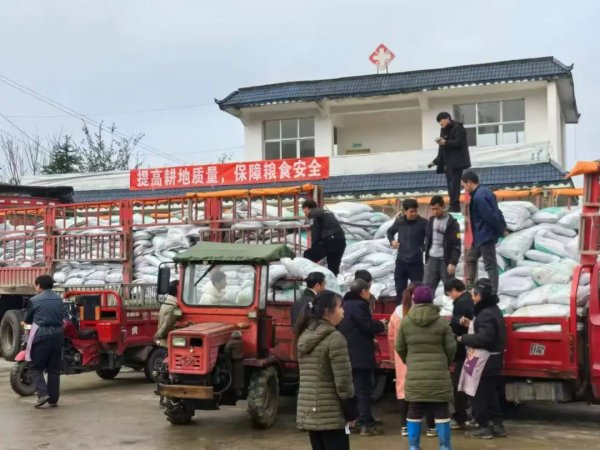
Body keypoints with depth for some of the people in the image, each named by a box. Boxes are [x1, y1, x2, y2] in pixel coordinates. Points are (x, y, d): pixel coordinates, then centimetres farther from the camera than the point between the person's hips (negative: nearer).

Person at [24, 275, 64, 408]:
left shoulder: (34, 300, -4)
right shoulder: (59, 299, 10)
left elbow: (27, 320, 8)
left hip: (41, 336, -4)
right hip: (57, 335, 5)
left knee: (35, 368, 4)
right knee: (54, 369, 9)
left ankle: (43, 393, -13)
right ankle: (53, 399, 9)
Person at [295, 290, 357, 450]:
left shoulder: (304, 336, 9)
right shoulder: (335, 338, -15)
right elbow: (343, 381, -16)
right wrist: (351, 412, -5)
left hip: (307, 412, 8)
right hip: (331, 414, -8)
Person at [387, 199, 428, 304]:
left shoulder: (423, 223, -10)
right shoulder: (399, 221, 0)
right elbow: (390, 231, 19)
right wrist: (392, 241, 2)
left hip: (416, 262, -3)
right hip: (401, 261, 3)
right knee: (400, 290, 11)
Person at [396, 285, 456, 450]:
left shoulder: (405, 322, 0)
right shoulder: (442, 322, -3)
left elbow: (399, 347, 6)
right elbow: (451, 347, 0)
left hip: (415, 375, 1)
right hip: (439, 374, -1)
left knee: (414, 412, 9)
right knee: (441, 411, 7)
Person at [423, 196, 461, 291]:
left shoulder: (452, 223, -7)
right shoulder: (431, 221, 11)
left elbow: (456, 245, -11)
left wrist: (453, 263, -17)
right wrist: (426, 258, 13)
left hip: (446, 260, -5)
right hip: (432, 259, 5)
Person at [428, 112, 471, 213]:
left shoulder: (458, 128, -5)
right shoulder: (444, 130, 19)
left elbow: (459, 143, -17)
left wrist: (445, 142, -25)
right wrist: (436, 161, 20)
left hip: (456, 162, -8)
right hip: (448, 163, 8)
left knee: (454, 185, -14)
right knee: (450, 186, 5)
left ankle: (455, 207, -17)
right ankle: (453, 207, 6)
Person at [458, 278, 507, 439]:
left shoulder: (486, 314, -21)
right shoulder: (492, 310, 13)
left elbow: (484, 338, -27)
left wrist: (463, 338, -16)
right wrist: (471, 324, 9)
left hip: (484, 361, -11)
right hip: (492, 359, 11)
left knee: (478, 394, -2)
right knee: (490, 392, 16)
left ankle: (484, 427, 4)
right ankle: (497, 424, 20)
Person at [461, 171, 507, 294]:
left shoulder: (479, 197, -24)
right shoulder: (483, 191, 10)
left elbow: (490, 216, -24)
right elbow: (494, 213, 13)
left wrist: (501, 230, -13)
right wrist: (501, 228, 12)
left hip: (486, 235, -11)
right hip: (482, 235, 11)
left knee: (490, 265, -3)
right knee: (470, 258, 19)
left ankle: (493, 293, 3)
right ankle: (469, 287, 24)